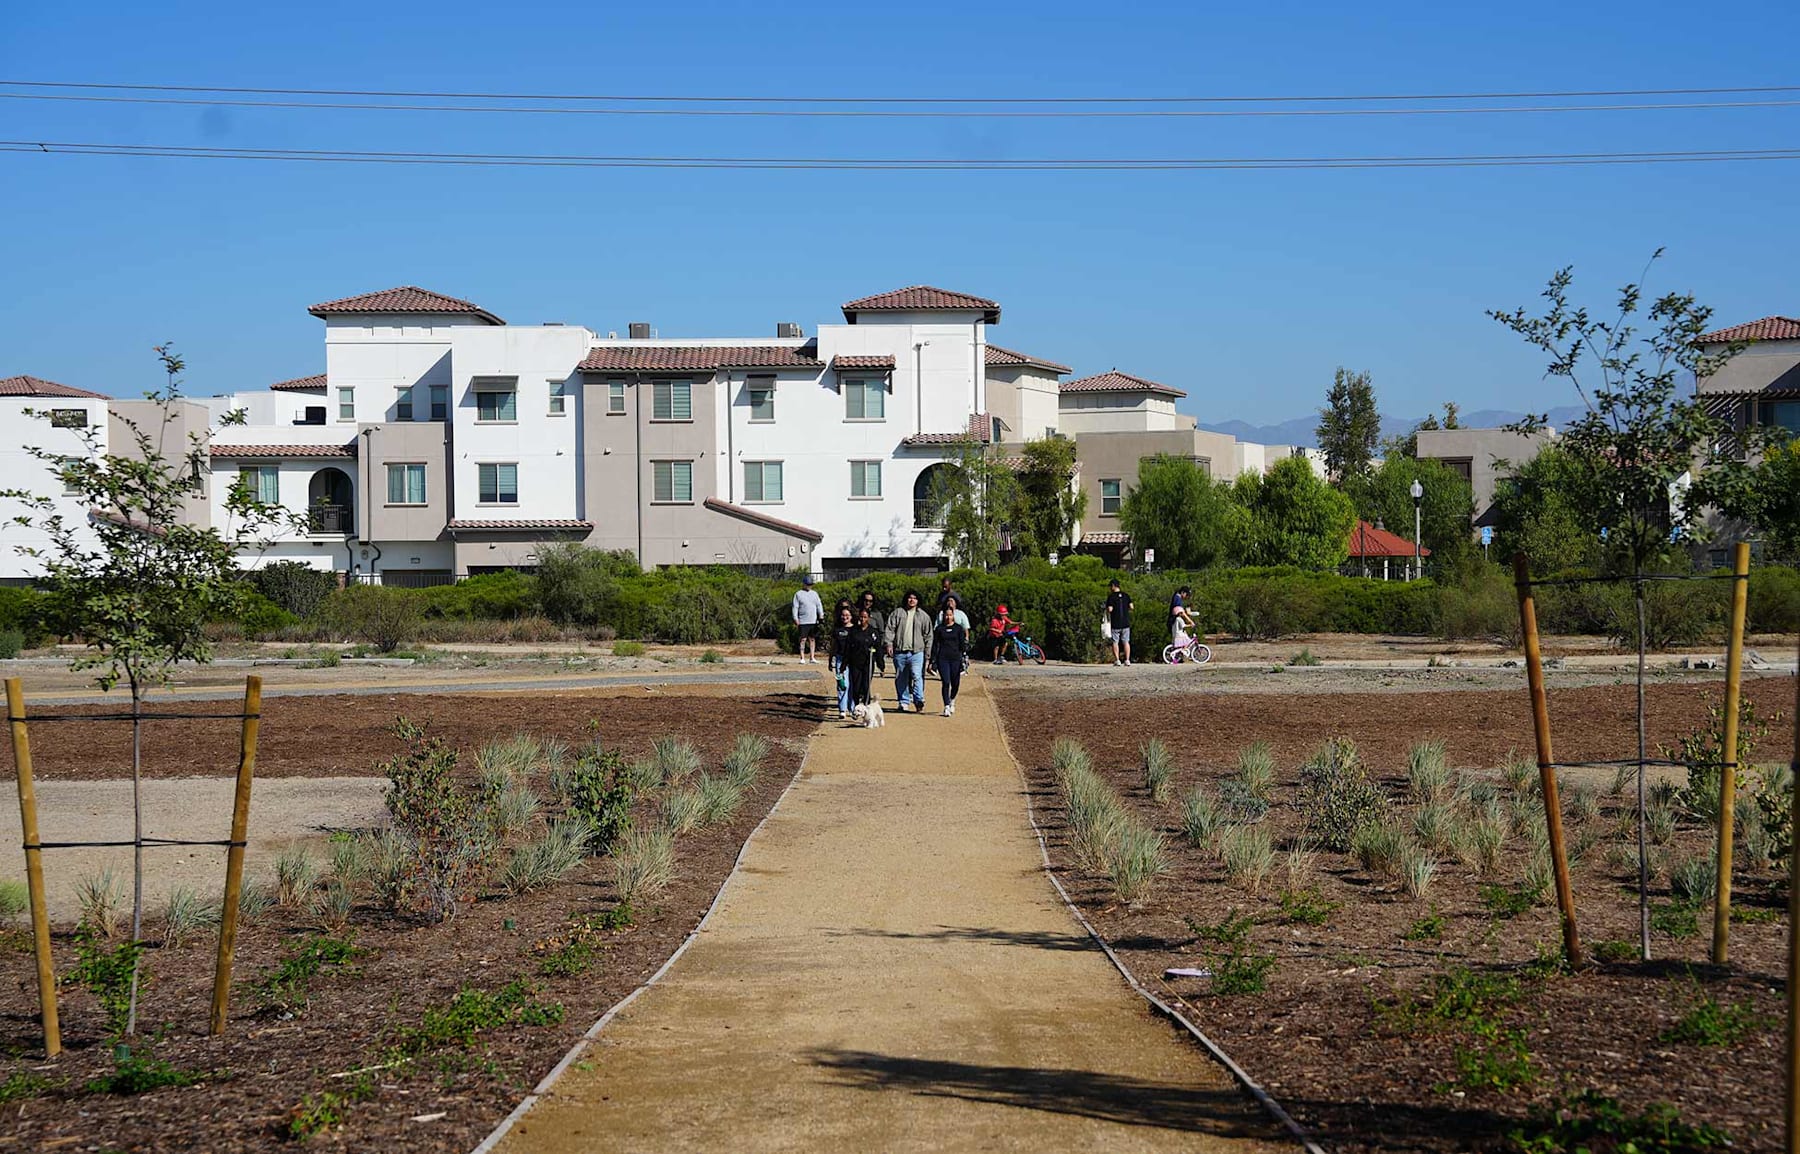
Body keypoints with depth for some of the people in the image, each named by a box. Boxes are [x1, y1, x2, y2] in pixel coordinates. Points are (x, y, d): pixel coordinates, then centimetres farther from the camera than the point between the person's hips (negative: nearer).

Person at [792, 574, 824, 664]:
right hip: (803, 622, -4)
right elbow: (795, 607, -1)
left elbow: (819, 605, 15)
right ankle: (802, 658, -1)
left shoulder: (814, 594, 16)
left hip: (813, 621, 4)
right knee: (803, 639, -5)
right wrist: (795, 618, -10)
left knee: (812, 639, 6)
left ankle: (812, 658, 11)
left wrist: (821, 615, 2)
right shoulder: (798, 594, 3)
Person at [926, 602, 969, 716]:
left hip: (956, 658, 0)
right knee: (946, 682, -9)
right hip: (942, 658, 0)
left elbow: (963, 644, 4)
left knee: (955, 683, 3)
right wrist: (933, 660, 5)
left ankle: (952, 700, 31)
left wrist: (964, 657, -5)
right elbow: (935, 645, 9)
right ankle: (946, 706, -7)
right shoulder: (939, 629, 8)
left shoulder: (959, 628, 6)